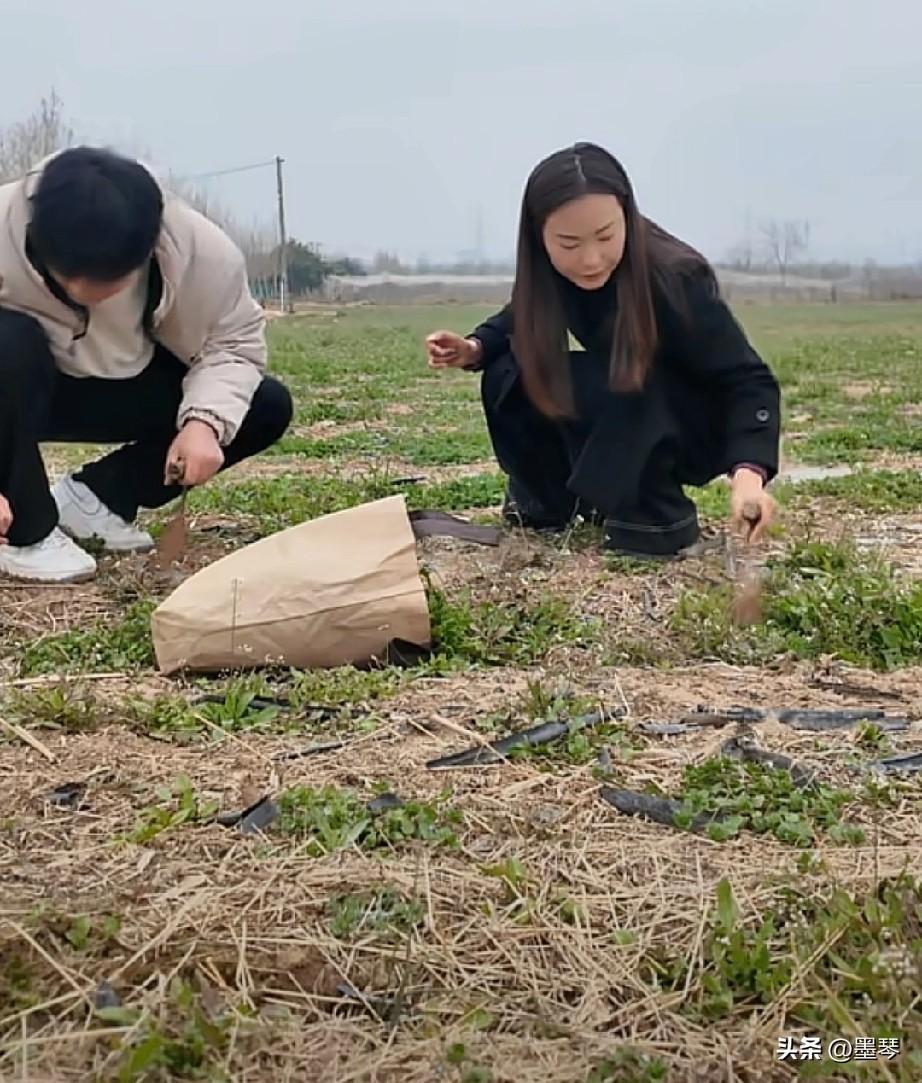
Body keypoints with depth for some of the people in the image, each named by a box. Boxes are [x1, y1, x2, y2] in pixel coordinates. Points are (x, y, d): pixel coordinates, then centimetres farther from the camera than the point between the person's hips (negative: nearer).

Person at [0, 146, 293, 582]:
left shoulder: (203, 250, -27)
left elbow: (234, 341, -14)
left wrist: (207, 420, -33)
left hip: (123, 385, 3)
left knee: (267, 406, -13)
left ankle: (94, 496, -3)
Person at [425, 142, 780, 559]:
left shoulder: (675, 277, -30)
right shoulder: (550, 273, -16)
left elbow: (748, 379, -29)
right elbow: (521, 321, 5)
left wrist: (749, 470, -46)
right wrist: (475, 348, -16)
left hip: (697, 432, -5)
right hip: (621, 433, 5)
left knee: (619, 382, -34)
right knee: (507, 378, -16)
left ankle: (656, 509, -14)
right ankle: (547, 498, 4)